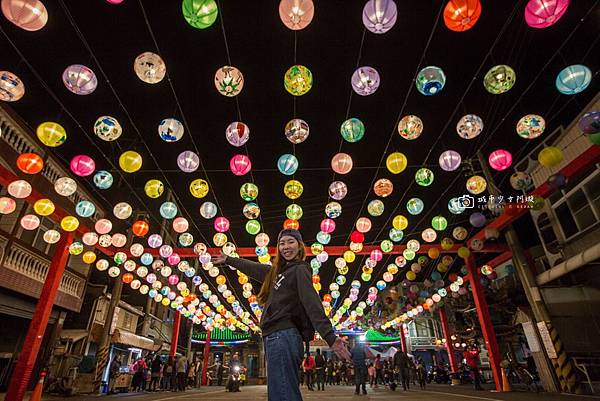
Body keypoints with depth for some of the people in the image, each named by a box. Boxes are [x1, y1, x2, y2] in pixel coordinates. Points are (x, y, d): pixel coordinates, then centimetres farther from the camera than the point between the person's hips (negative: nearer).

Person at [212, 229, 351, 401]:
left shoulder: (300, 270, -3)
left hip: (282, 335, -9)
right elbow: (254, 268, 32)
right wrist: (228, 260, 42)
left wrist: (330, 336, -28)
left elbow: (312, 303, -17)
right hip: (276, 336, 9)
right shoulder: (279, 271, 20)